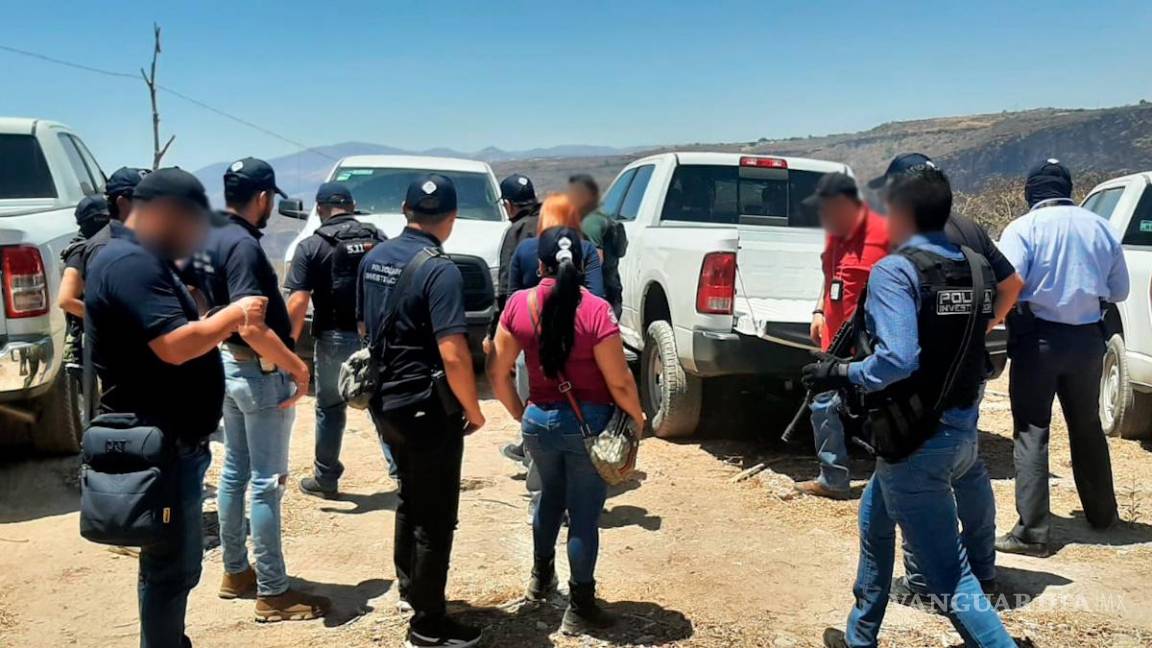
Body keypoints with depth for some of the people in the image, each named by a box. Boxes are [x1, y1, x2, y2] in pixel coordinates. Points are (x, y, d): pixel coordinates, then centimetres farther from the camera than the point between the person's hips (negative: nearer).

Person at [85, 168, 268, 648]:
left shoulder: (143, 259, 14)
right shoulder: (130, 263, -20)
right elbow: (174, 345, -30)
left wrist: (223, 322, 6)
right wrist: (233, 315, -16)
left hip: (171, 440, 11)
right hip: (159, 445, -11)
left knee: (175, 560, 22)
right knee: (173, 566, 0)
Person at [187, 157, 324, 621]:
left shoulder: (205, 239, 6)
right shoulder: (243, 246, -23)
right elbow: (252, 327, -30)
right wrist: (297, 367, -21)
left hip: (226, 364, 10)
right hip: (259, 371, -10)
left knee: (235, 469, 18)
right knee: (267, 481, -2)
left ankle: (235, 570, 31)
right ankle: (272, 593, 8)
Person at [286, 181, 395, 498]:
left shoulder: (311, 246, -4)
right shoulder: (379, 238, 6)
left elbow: (298, 302, -11)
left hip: (335, 338, -3)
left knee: (330, 409, 11)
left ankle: (326, 478, 20)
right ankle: (401, 467, 16)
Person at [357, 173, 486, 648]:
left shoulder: (374, 258, 4)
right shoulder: (439, 270, -20)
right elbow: (453, 355, -26)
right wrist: (474, 411, -12)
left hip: (386, 403, 8)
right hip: (428, 410, -8)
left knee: (410, 499, 26)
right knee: (436, 517, 4)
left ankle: (408, 586, 41)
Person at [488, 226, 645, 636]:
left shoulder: (518, 305, -6)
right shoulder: (595, 310, -18)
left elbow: (498, 375, 0)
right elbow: (620, 383, -16)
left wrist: (521, 415, 14)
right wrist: (637, 419, 2)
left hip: (539, 420, 4)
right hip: (589, 424, -4)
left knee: (551, 497, 28)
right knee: (584, 515, 8)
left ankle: (541, 577, 45)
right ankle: (580, 609, 19)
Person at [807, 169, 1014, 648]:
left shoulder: (895, 270, -16)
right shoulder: (976, 268, 7)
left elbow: (897, 360, -28)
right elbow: (961, 343, 12)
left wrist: (841, 374, -12)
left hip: (917, 441, -9)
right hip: (962, 429, 9)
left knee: (948, 576, -1)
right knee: (874, 519, 28)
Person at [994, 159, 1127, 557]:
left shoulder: (1024, 227, -9)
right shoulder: (1100, 227, 6)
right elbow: (1119, 291, 13)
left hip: (1038, 337, -5)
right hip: (1087, 339, 5)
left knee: (1032, 434, -1)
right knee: (1087, 428, 20)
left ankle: (1033, 532, -3)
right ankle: (1102, 514, 35)